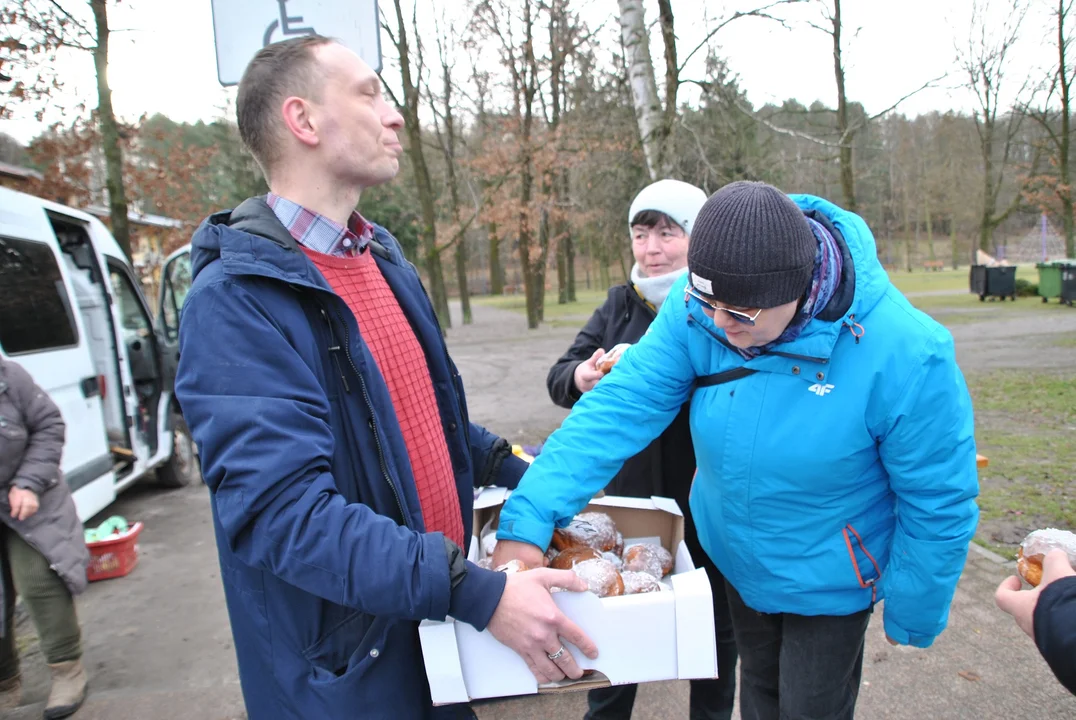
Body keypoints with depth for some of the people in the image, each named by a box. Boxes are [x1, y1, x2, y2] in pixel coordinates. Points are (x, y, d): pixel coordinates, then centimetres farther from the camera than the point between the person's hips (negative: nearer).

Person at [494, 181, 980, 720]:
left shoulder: (905, 354, -32)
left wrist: (914, 613, -5)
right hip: (736, 556, 4)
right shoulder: (697, 308, -23)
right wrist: (529, 519, -33)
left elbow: (939, 500, -19)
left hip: (828, 579, -3)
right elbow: (623, 403, -25)